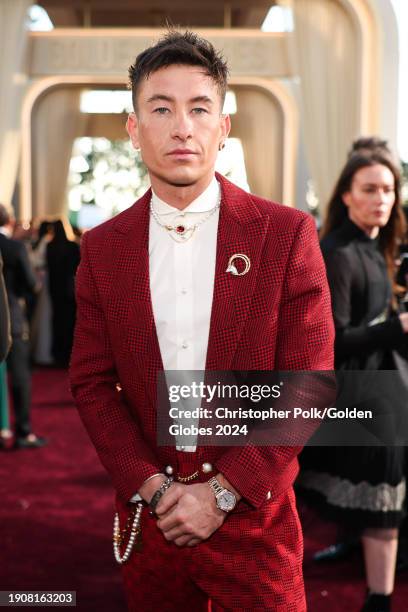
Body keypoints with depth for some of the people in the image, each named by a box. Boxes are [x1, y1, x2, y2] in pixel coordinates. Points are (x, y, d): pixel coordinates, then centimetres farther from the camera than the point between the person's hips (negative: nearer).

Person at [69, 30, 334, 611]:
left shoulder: (287, 234, -7)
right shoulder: (102, 247, 1)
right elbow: (92, 382, 2)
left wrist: (222, 493, -12)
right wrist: (151, 487, -9)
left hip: (254, 516, -2)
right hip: (148, 514, 2)